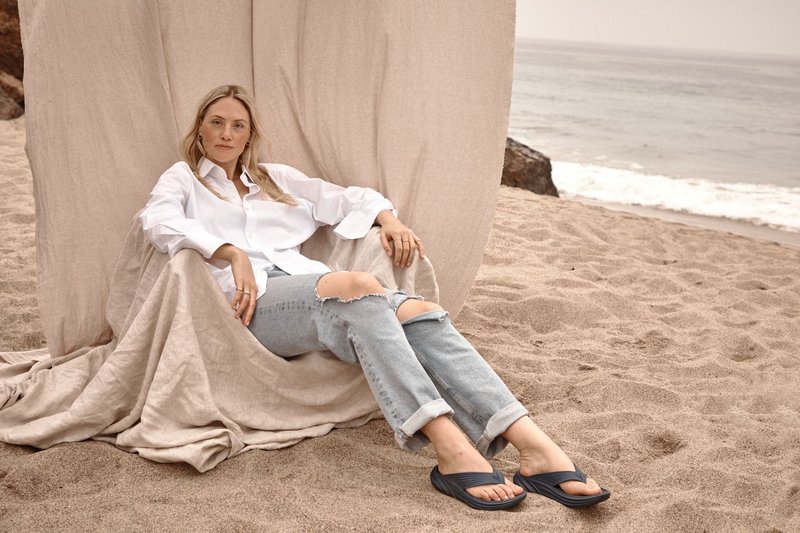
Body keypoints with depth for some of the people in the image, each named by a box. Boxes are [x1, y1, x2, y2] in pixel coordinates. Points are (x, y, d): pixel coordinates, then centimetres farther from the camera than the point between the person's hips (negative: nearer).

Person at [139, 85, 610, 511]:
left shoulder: (274, 178, 32)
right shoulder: (183, 179, 20)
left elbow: (347, 198, 30)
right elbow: (159, 221, -4)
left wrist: (389, 219, 7)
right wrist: (231, 253, -19)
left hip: (311, 284, 5)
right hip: (251, 300, -5)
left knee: (418, 312, -26)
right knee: (357, 286, -37)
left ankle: (536, 448, -42)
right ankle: (452, 451, -50)